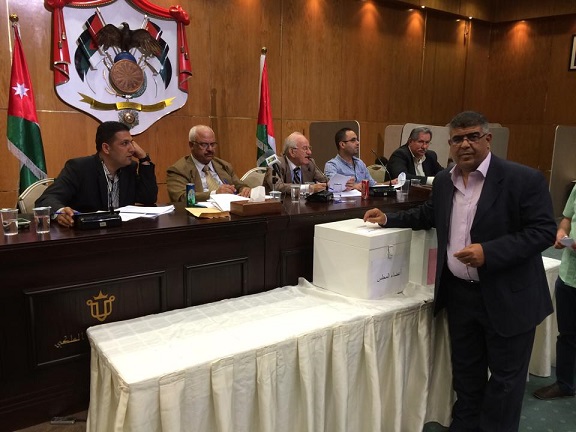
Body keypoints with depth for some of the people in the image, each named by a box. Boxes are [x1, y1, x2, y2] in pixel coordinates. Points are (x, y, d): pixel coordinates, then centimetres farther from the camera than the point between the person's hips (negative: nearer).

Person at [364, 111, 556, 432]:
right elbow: (428, 215, 21)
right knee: (465, 369, 20)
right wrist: (388, 219, 9)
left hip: (507, 297, -5)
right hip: (459, 293, 6)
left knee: (505, 374, 11)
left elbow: (544, 231, -17)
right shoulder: (444, 181, 5)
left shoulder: (524, 179, -14)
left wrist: (489, 252, -27)